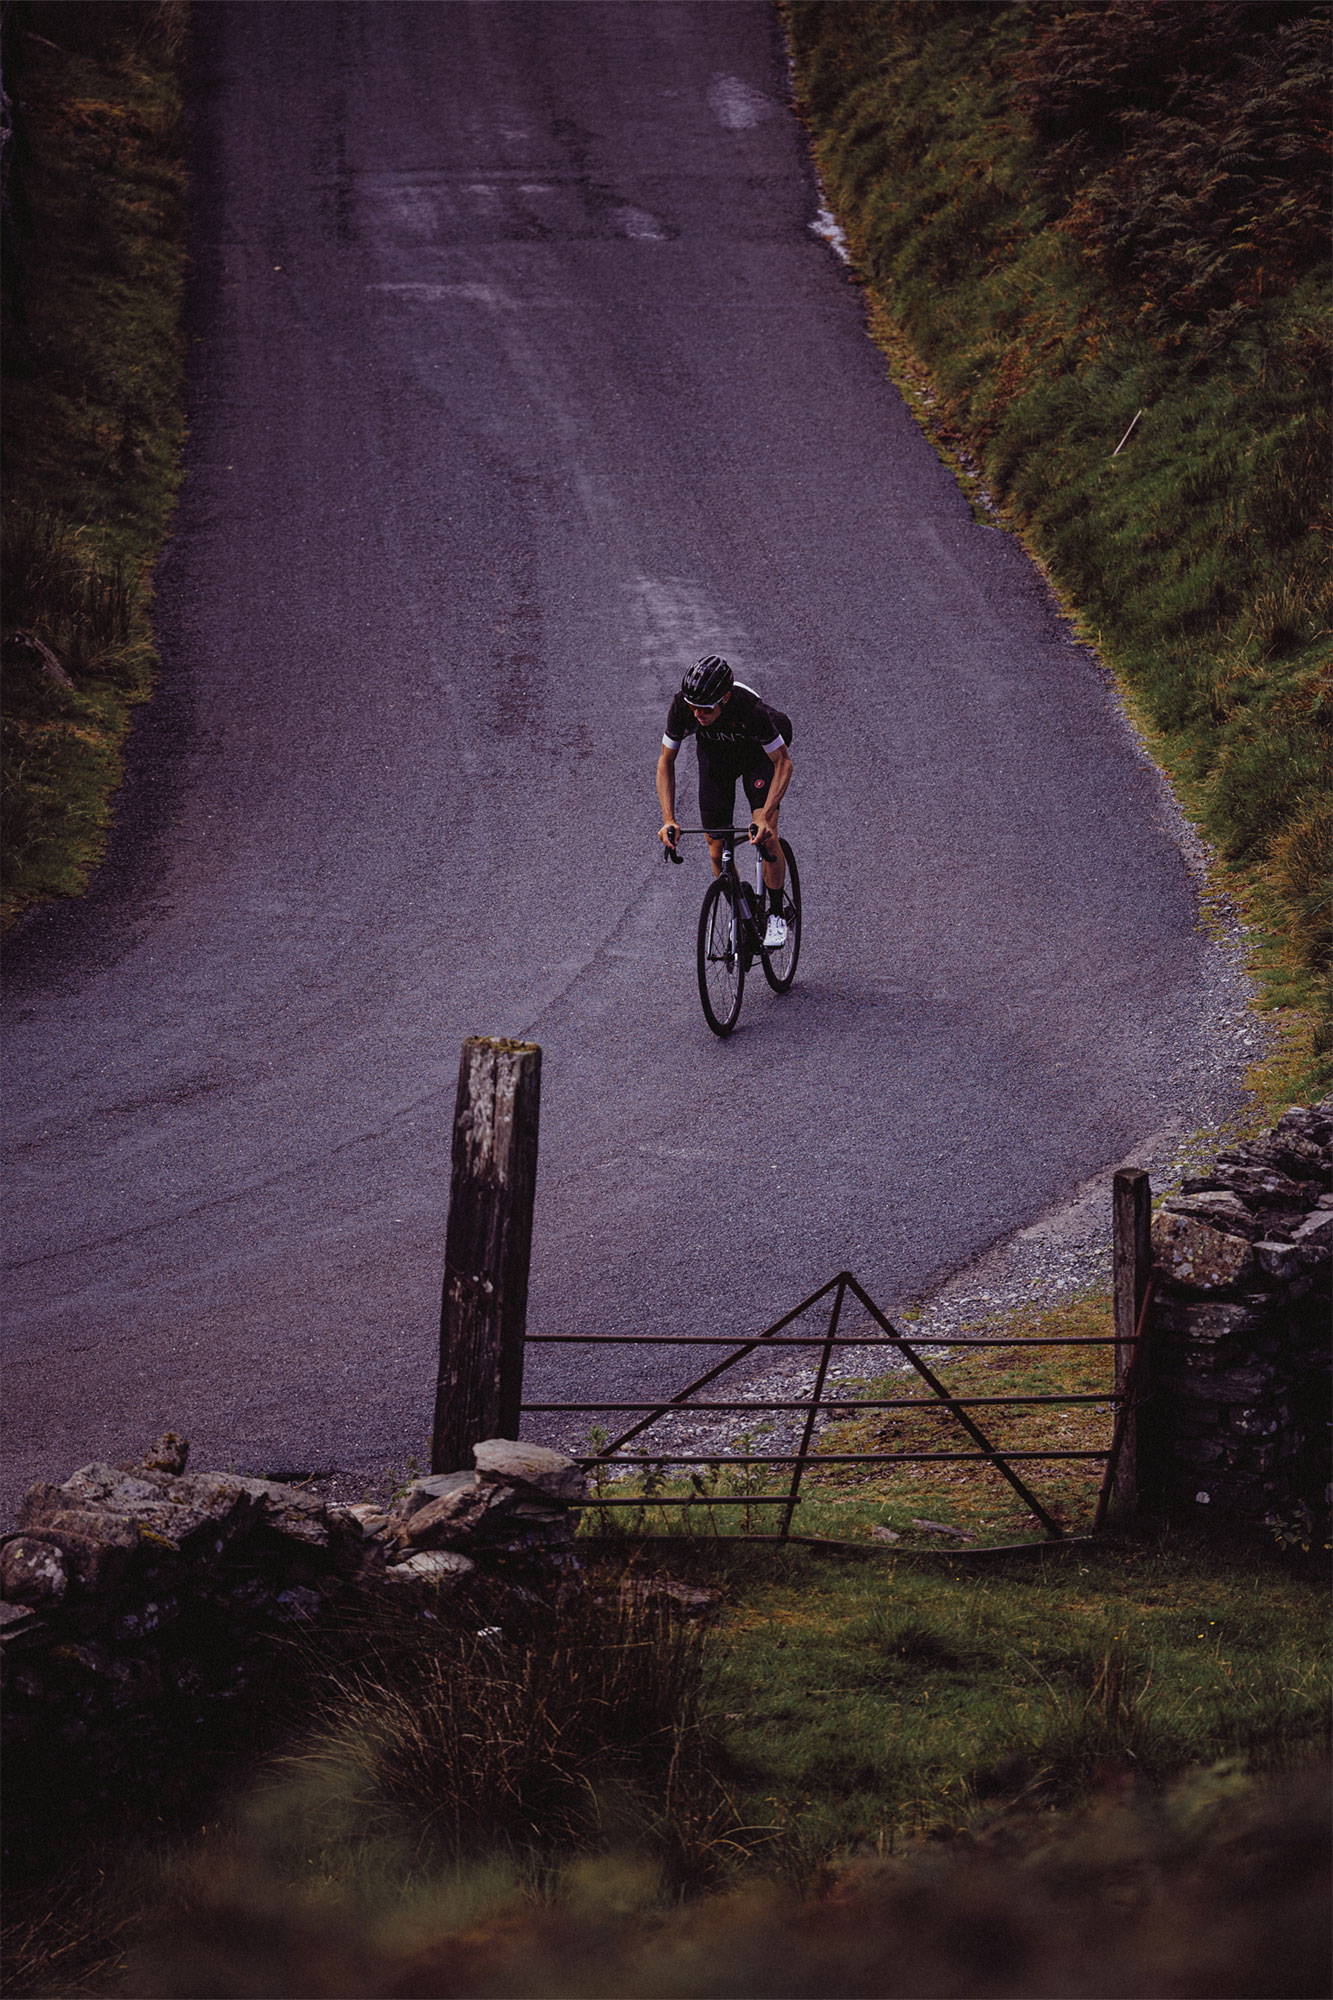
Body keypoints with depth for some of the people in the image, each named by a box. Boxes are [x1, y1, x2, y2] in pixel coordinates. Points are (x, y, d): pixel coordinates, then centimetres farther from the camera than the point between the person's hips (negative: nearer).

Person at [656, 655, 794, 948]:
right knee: (717, 848, -2)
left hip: (759, 755, -3)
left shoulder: (750, 709, -41)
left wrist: (765, 817, -40)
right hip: (715, 756, 3)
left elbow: (783, 763, -31)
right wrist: (668, 819, -28)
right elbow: (666, 762, -19)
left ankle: (776, 915, -3)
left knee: (766, 835, -20)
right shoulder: (682, 707, -32)